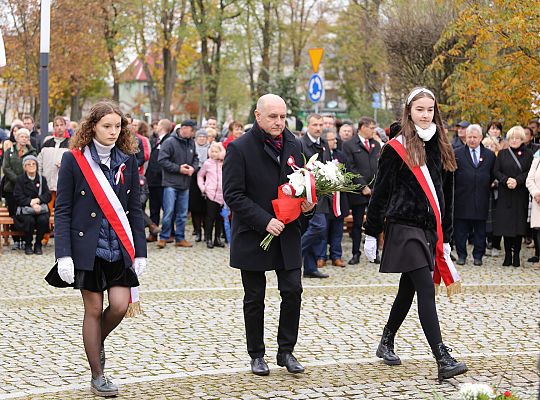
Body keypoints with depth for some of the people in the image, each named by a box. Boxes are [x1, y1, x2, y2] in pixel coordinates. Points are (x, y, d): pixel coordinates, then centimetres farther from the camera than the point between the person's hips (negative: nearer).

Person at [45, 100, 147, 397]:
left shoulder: (128, 161, 6)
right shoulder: (74, 161, -5)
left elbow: (135, 209, 9)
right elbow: (62, 210, -5)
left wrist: (140, 251, 3)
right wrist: (64, 255, -12)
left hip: (119, 247, 3)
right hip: (87, 247, -3)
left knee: (120, 305, -6)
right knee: (94, 310, 2)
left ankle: (97, 342, 27)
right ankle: (97, 377, 14)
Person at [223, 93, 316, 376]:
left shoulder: (292, 145, 6)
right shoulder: (239, 148, -10)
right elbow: (233, 194, -14)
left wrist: (307, 203, -4)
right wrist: (264, 221, -21)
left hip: (287, 235, 4)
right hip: (252, 236, -4)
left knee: (293, 291, 1)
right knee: (254, 298, 7)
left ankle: (286, 351, 15)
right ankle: (256, 355, 19)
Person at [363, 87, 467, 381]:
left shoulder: (441, 149, 11)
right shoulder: (397, 148, -6)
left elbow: (446, 196, 16)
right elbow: (380, 192, -4)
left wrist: (445, 238, 16)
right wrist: (371, 233, -4)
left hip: (430, 229, 6)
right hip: (403, 227, -6)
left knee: (408, 290, 14)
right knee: (426, 290, -13)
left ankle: (386, 344, 33)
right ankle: (443, 360, -17)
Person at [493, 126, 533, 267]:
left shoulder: (528, 154, 7)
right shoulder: (502, 154, 11)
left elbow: (530, 173, -2)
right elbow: (496, 171, 3)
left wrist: (517, 180, -17)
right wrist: (507, 180, -14)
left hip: (521, 195, -1)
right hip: (505, 195, 1)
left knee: (519, 225, -2)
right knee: (506, 223, -2)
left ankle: (516, 255, 5)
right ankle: (508, 255, 4)